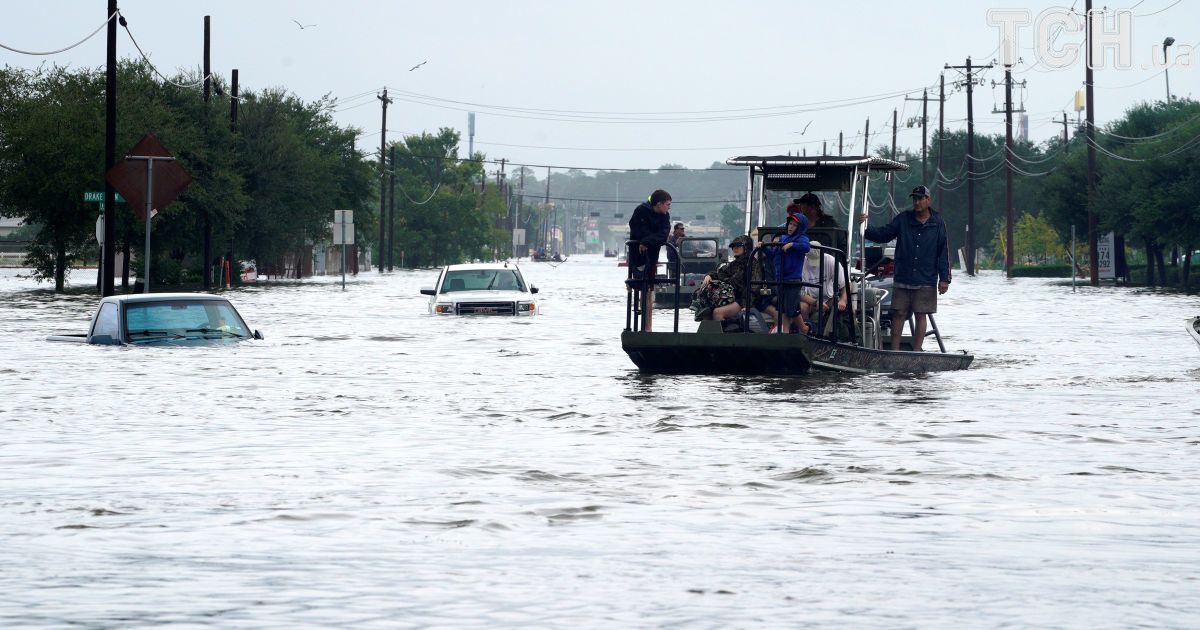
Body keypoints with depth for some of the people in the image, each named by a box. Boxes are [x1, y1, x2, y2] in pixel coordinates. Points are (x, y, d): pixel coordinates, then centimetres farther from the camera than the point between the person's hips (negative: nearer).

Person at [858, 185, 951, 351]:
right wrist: (867, 228, -14)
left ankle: (916, 350, 7)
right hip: (902, 278, 1)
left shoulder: (938, 224, 3)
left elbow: (943, 253, 3)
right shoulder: (902, 219, 6)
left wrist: (944, 278, -1)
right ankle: (894, 350, 4)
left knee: (921, 315, 1)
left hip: (926, 281, -1)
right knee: (899, 314, 0)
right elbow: (882, 235, 5)